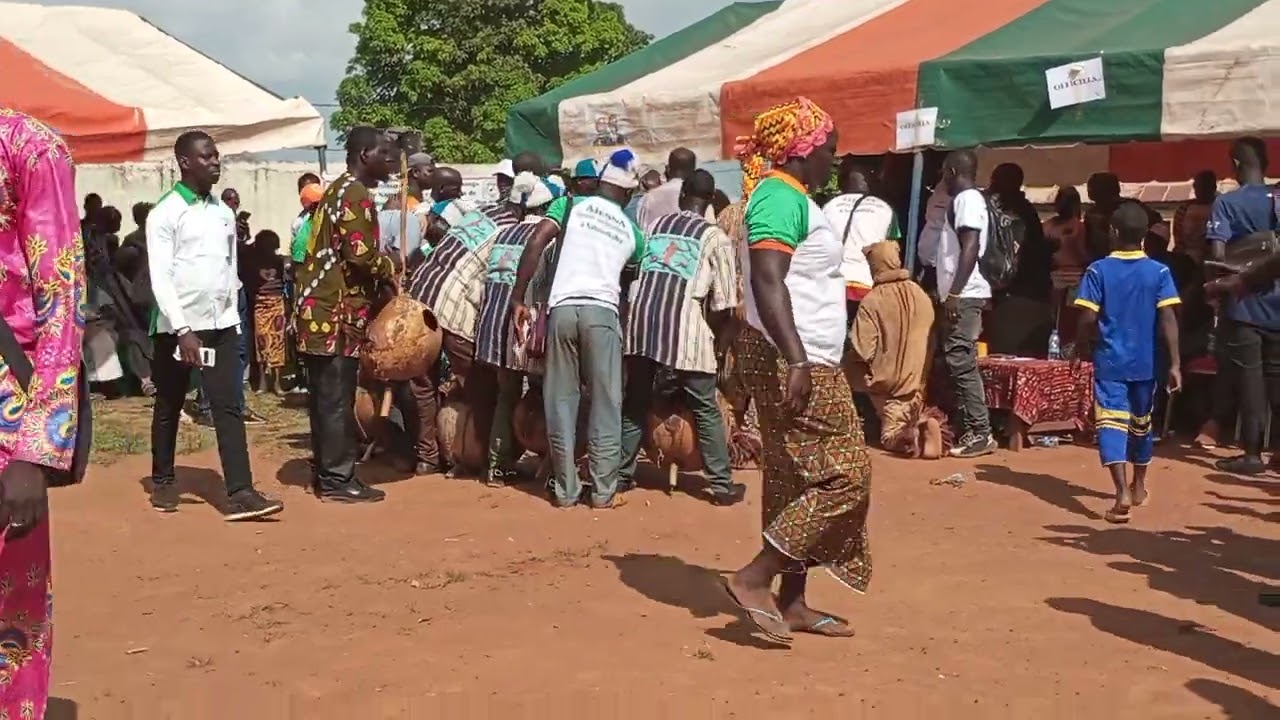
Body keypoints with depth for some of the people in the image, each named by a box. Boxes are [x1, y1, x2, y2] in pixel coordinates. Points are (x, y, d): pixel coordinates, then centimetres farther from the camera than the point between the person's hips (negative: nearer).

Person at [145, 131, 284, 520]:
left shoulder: (224, 213, 10)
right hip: (177, 327, -4)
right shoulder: (165, 213, -8)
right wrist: (183, 330, -20)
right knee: (168, 407, 10)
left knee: (229, 406, -4)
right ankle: (163, 481, 27)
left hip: (221, 325, 4)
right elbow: (160, 279, -14)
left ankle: (240, 492, -9)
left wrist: (232, 318, 13)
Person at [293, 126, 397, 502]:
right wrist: (391, 270, -3)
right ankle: (337, 478, -1)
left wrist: (382, 267, 14)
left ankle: (326, 471, 19)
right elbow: (359, 252, -21)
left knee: (324, 395, 12)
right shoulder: (357, 194, -12)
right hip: (337, 310, -10)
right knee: (337, 398, -5)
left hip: (320, 306, 10)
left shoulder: (337, 189, 20)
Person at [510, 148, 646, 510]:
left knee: (560, 402, 8)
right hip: (602, 312, 0)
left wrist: (518, 298, 0)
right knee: (605, 404, 7)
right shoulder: (632, 231, 18)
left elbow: (535, 244, -1)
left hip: (562, 309, 0)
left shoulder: (570, 205, 12)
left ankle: (565, 489, 13)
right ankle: (604, 491, 9)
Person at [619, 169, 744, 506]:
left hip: (641, 319, 4)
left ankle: (621, 476, 20)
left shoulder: (654, 225, 18)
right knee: (706, 409, 6)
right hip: (685, 326, -4)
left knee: (635, 403, 15)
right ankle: (722, 486, 9)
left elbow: (632, 270, 17)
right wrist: (713, 339, 16)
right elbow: (722, 303, 1)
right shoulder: (715, 238, 6)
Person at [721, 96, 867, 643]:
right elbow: (766, 281, -26)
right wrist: (796, 360, -33)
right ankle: (754, 578, -7)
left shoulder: (790, 196, 19)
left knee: (798, 480, 11)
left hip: (808, 360, 10)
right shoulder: (781, 196, -13)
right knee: (843, 475, -9)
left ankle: (792, 602, 16)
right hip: (791, 360, -10)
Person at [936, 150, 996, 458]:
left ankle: (980, 434, -11)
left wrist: (954, 293, -23)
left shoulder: (968, 199, -11)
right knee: (957, 363, 10)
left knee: (961, 364, -11)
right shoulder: (966, 199, 19)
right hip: (960, 295, 10)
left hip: (964, 296, -10)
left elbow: (970, 248, -20)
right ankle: (965, 429, 12)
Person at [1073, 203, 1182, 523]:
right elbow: (1168, 319, -9)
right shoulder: (1159, 272, -3)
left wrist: (1081, 346, 8)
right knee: (1141, 423, 19)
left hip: (1109, 361, -3)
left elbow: (1088, 318, -9)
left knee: (1111, 423, -8)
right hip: (1145, 362, 3)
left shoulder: (1098, 270, -7)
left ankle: (1123, 492, -25)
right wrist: (1175, 363, -7)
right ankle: (1139, 487, 36)